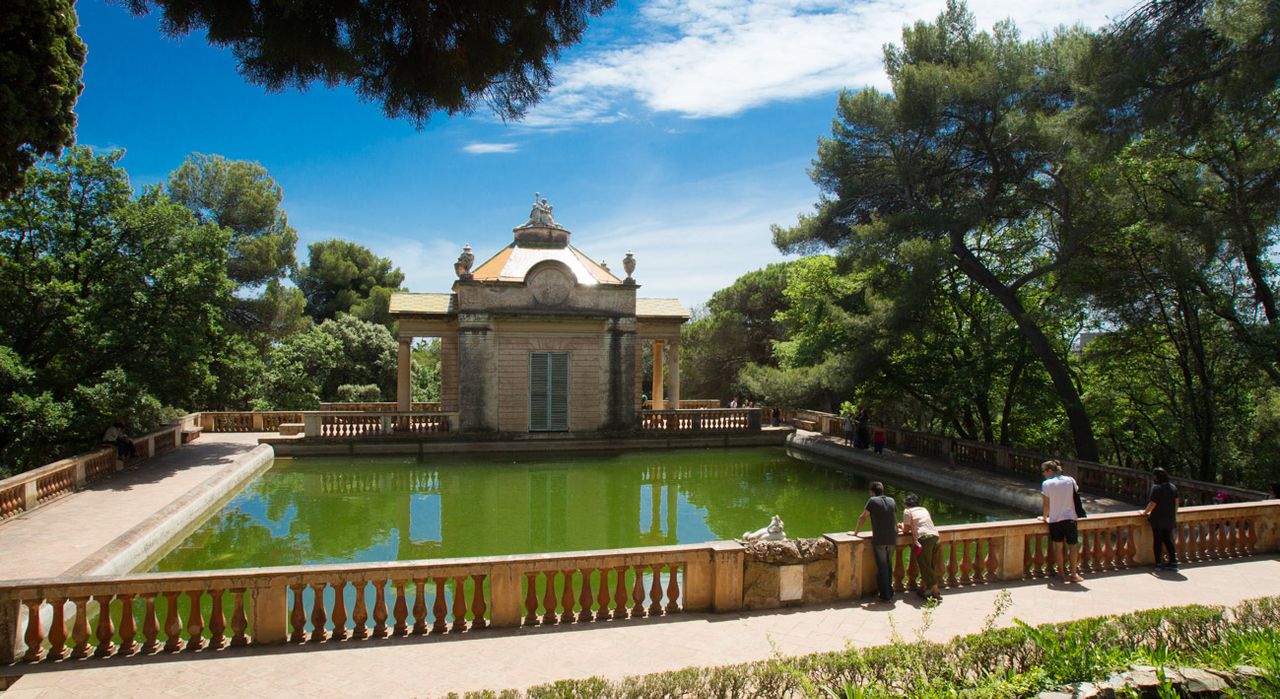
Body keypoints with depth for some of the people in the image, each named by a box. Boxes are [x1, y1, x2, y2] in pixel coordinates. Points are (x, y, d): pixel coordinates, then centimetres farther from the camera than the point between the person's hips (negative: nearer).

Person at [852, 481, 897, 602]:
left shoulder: (872, 501, -5)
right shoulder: (891, 501, 10)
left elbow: (862, 517, -3)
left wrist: (856, 532, 7)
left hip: (879, 540, -5)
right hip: (892, 539, 5)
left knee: (882, 567, 3)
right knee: (889, 566, 19)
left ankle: (885, 596, 5)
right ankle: (890, 593, 25)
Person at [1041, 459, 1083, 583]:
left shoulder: (1046, 484, -9)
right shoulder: (1070, 480, -2)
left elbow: (1046, 504, -5)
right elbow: (1075, 497, 4)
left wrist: (1045, 517, 10)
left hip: (1055, 520, -1)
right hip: (1070, 518, 2)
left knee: (1058, 547, 8)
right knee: (1073, 547, 10)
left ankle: (1062, 573, 13)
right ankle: (1073, 574, 13)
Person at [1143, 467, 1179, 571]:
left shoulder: (1156, 488, -17)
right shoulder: (1173, 487, 3)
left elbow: (1152, 504, -17)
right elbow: (1176, 502, 9)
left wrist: (1145, 512, -2)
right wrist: (1174, 514, 21)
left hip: (1158, 519, -6)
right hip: (1170, 519, 6)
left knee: (1157, 541, 4)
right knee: (1168, 540, 16)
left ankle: (1158, 563, 7)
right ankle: (1173, 562, 15)